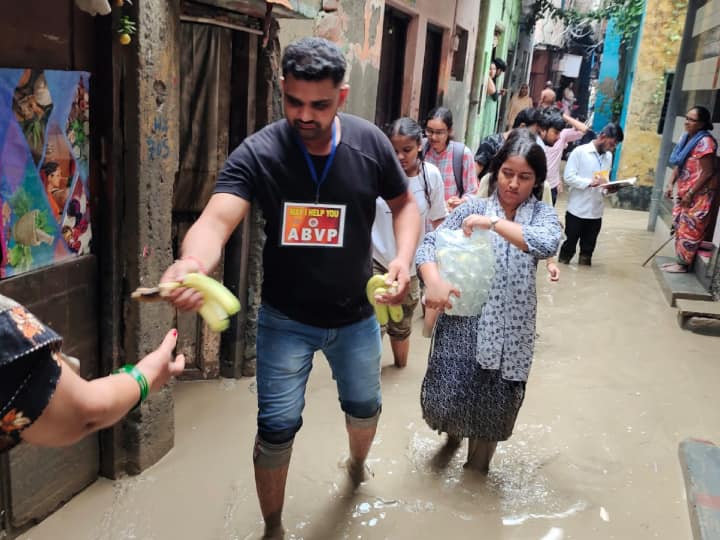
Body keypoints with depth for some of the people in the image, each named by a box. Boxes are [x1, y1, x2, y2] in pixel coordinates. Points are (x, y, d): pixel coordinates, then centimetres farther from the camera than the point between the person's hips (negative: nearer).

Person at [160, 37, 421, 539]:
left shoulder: (371, 143, -13)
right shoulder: (257, 153, -21)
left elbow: (405, 203, 2)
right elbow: (217, 219, -36)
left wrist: (404, 257, -17)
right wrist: (192, 263, -59)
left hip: (356, 315, 3)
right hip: (286, 319, -2)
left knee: (364, 407, 23)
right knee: (277, 428, 3)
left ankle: (358, 462, 60)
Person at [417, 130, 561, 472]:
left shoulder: (542, 214, 0)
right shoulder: (472, 208, 1)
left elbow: (548, 244, -22)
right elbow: (430, 244, -6)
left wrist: (494, 223, -25)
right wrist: (433, 281, -25)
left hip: (509, 327, 0)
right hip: (462, 318, 0)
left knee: (493, 409, 11)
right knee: (443, 401, -1)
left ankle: (477, 467, 39)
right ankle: (454, 430, 37)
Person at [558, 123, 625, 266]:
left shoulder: (609, 156, 12)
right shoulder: (579, 152, -8)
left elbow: (605, 179, 18)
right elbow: (569, 177, -15)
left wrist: (608, 188, -5)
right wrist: (591, 182, -26)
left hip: (596, 211, 5)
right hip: (577, 209, -5)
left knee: (588, 247, 13)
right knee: (570, 244, 5)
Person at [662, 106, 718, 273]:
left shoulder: (705, 142, -19)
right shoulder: (685, 138, 7)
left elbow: (707, 173, -19)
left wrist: (690, 193, -18)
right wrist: (671, 185, 5)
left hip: (699, 193, -9)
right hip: (684, 191, 9)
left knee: (689, 229, -1)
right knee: (679, 226, 15)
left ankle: (683, 264, 9)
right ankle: (680, 259, 26)